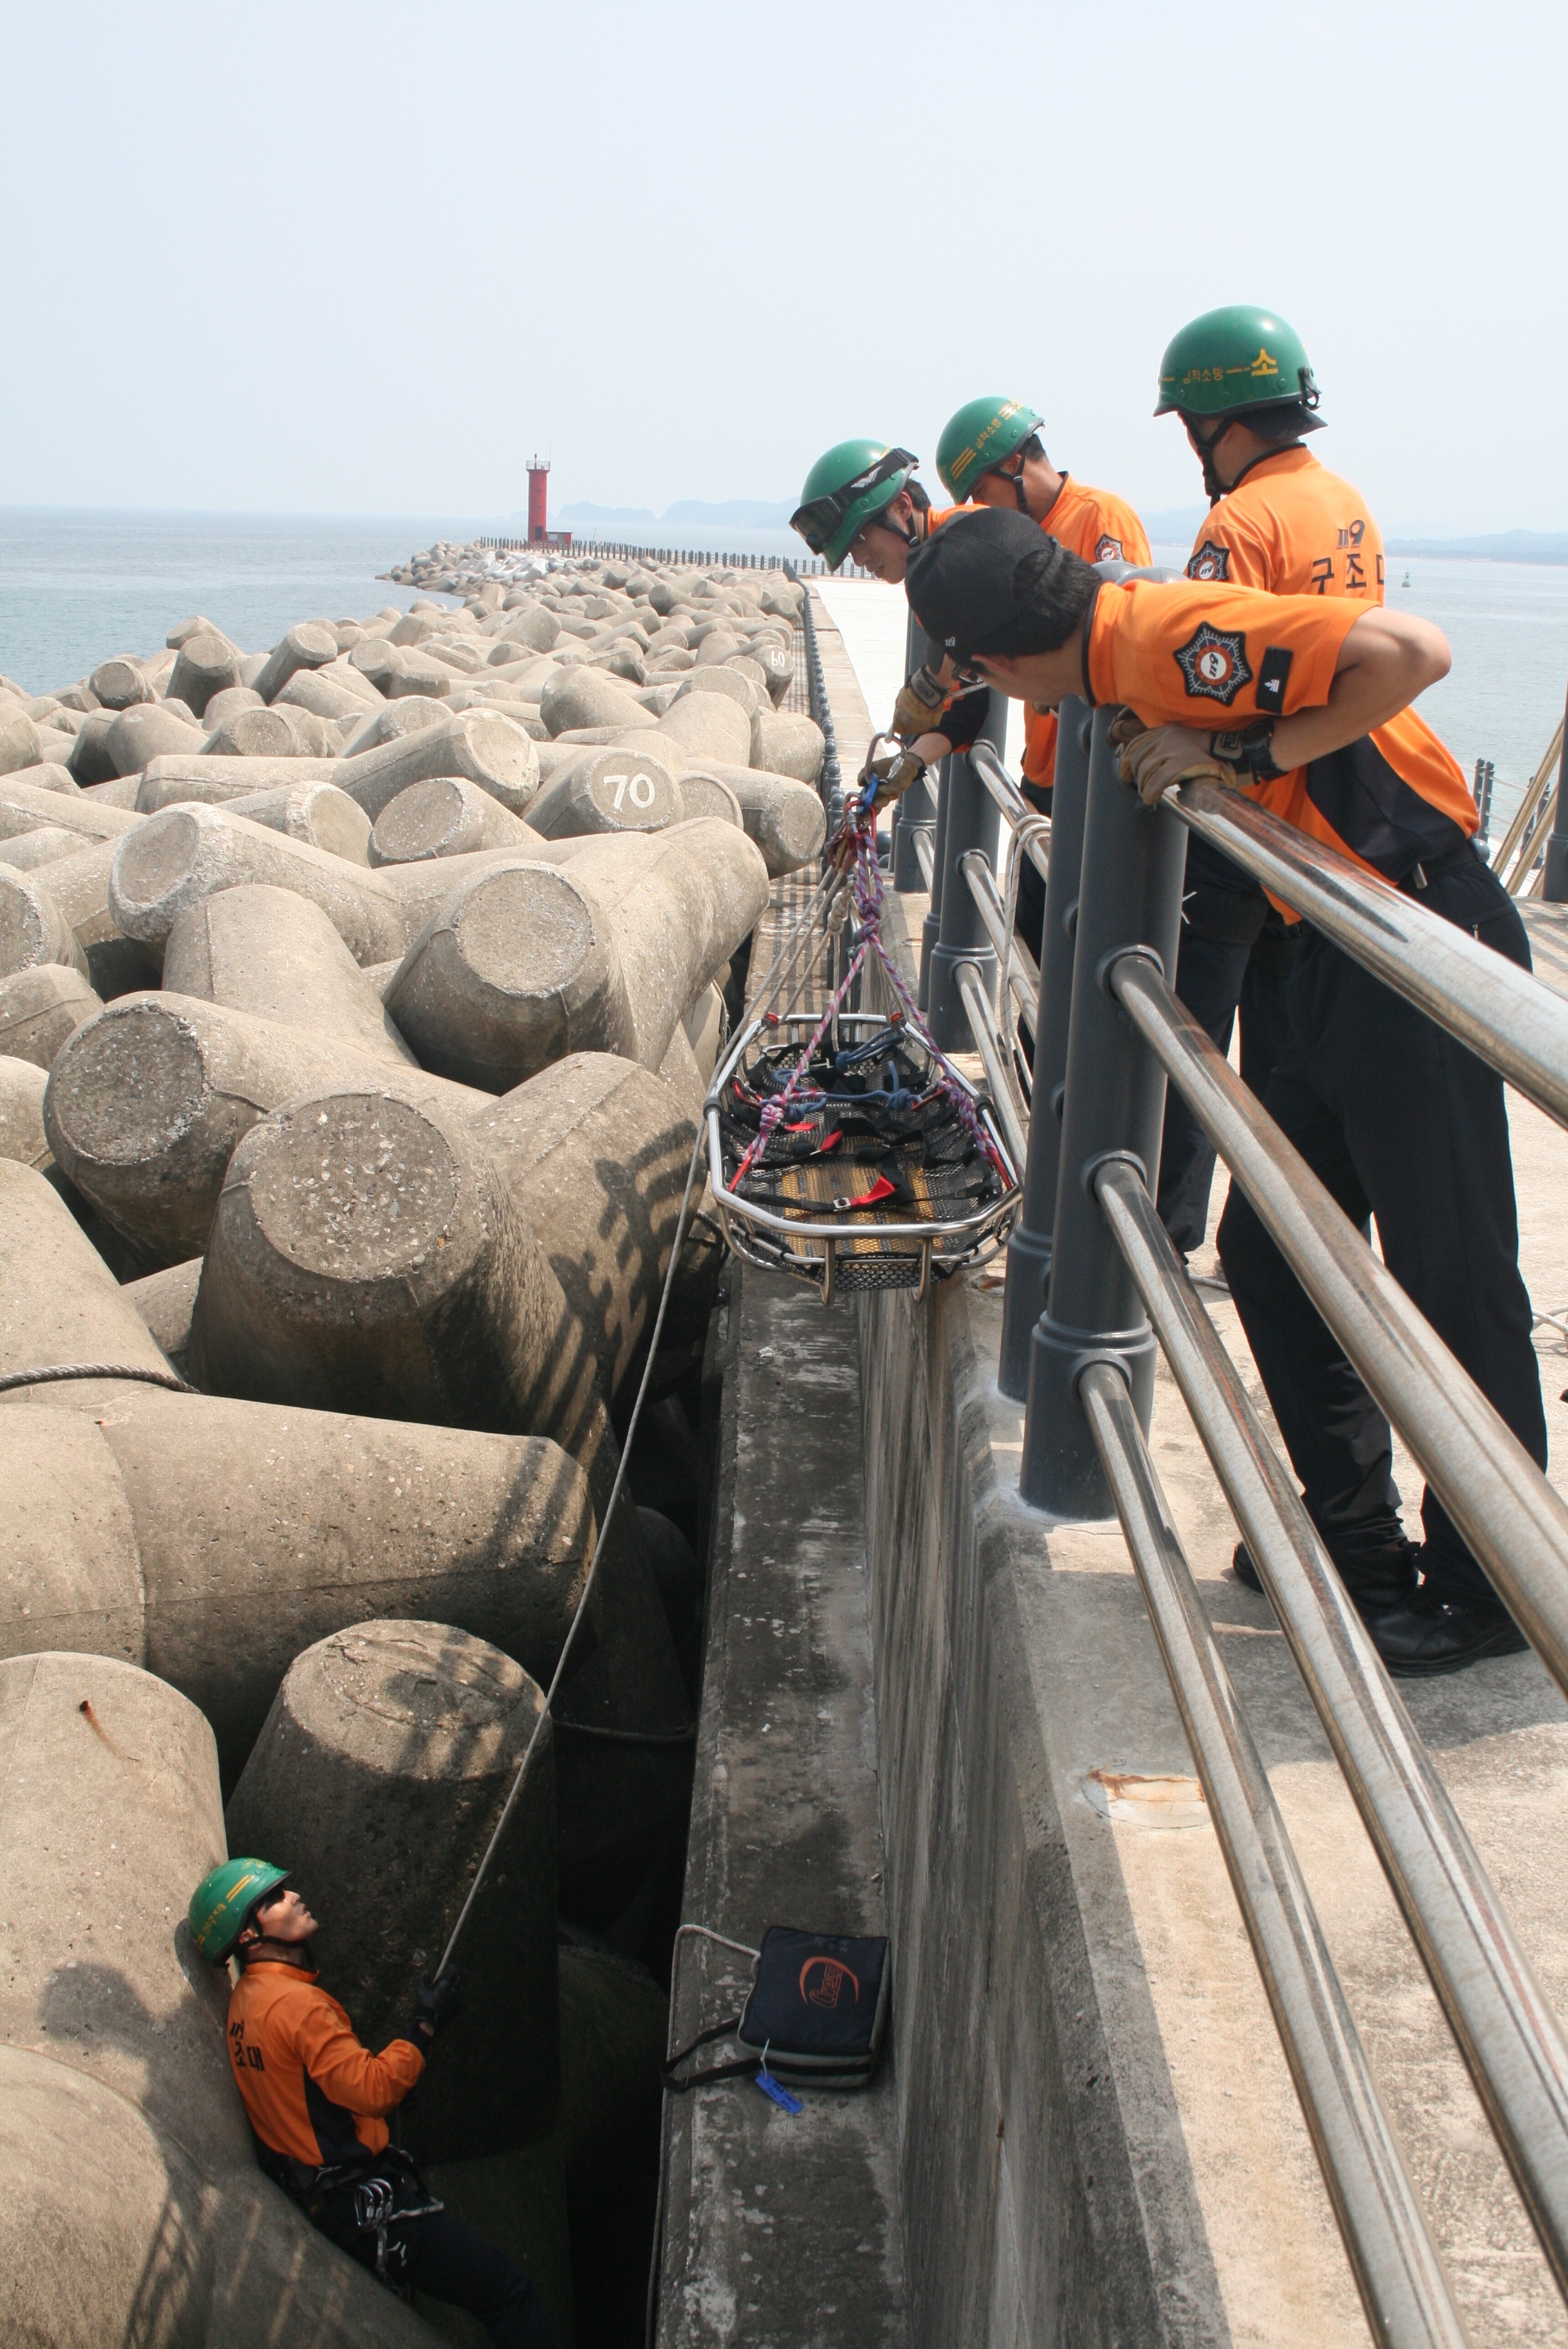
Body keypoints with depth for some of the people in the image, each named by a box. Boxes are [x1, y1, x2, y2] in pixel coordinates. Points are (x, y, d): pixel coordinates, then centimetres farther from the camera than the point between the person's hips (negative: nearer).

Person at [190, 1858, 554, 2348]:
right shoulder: (296, 2003, -21)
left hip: (313, 2192, 10)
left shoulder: (246, 1997, 9)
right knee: (509, 2292, -10)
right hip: (359, 2198, -10)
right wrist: (425, 2026, -16)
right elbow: (371, 2089, -24)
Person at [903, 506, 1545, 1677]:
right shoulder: (1126, 655, 10)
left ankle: (1488, 1593, 14)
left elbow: (1413, 651, -25)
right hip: (1346, 955, 10)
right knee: (1267, 1247, 13)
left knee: (1451, 1276, -1)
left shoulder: (1171, 631, -19)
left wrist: (1249, 753, -20)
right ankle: (1359, 1539, 27)